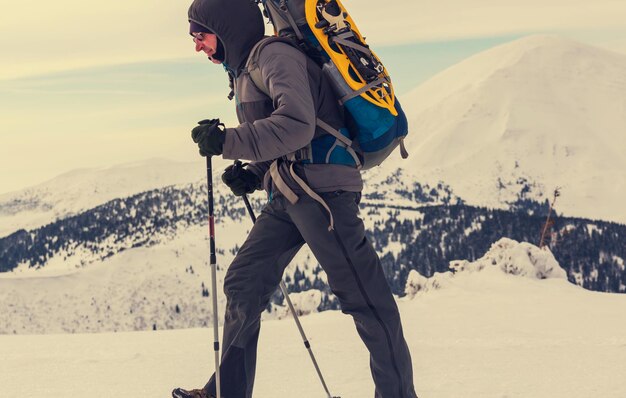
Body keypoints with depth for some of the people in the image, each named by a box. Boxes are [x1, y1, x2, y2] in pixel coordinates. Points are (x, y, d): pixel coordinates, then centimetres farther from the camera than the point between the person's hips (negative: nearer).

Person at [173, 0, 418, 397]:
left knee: (362, 296, -5)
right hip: (289, 195, 10)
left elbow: (297, 125, -25)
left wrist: (227, 141, -23)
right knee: (243, 283, 8)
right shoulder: (246, 70, 20)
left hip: (321, 187, -10)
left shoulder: (275, 56, -10)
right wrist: (254, 175, 10)